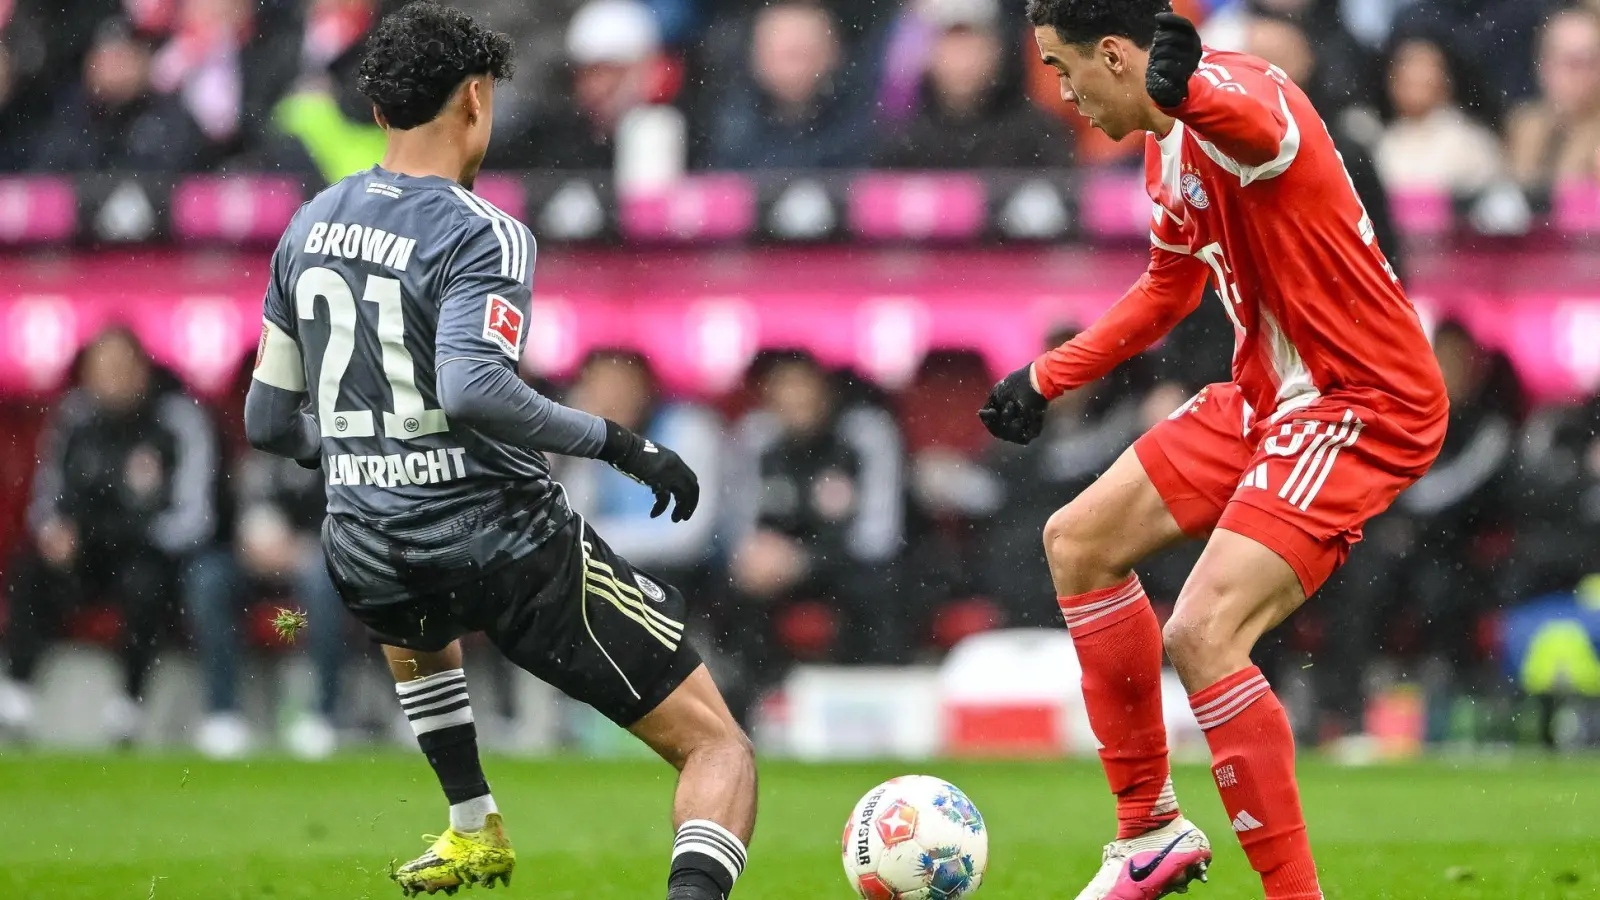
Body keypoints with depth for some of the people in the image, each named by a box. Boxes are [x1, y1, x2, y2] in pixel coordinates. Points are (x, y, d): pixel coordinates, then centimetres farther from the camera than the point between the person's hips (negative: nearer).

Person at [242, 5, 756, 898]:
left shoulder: (310, 226, 9)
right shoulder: (480, 236, -12)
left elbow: (269, 422, 16)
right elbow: (473, 389, -29)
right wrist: (622, 445, -19)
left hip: (367, 554, 6)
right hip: (507, 541, -6)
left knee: (413, 622, 46)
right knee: (721, 751, -2)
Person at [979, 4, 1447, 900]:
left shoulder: (1239, 93, -22)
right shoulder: (1168, 149, 10)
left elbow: (1254, 128, -50)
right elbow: (1169, 288, 28)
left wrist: (1187, 93, -72)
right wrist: (1046, 378, 29)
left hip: (1367, 406, -11)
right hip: (1267, 396, 11)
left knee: (1203, 636, -23)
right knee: (1078, 542, 17)